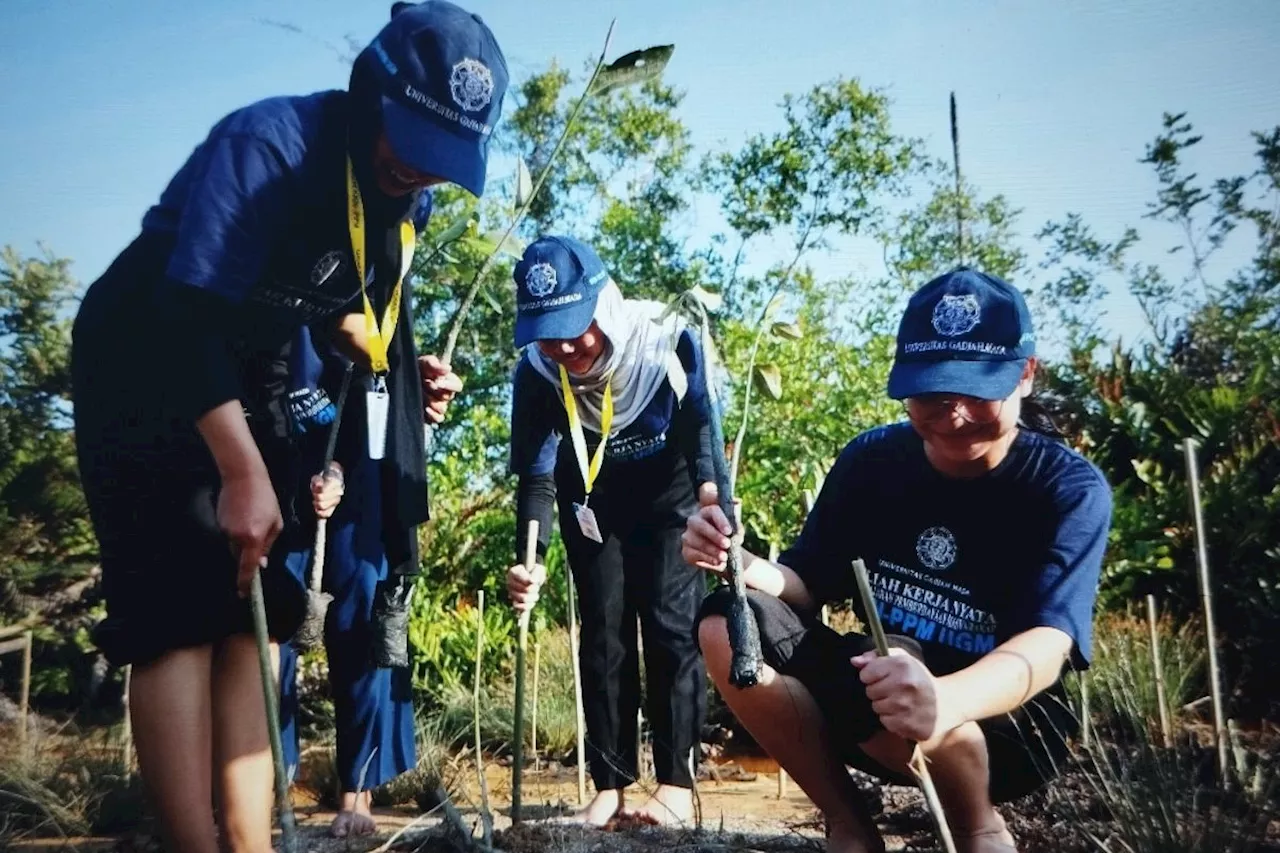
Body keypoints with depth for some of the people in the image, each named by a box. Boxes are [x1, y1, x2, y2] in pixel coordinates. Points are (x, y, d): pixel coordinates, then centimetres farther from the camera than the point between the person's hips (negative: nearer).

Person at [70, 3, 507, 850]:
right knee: (178, 608, -15)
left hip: (249, 375, 7)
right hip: (146, 360, -7)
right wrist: (243, 472, -32)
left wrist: (403, 367, -6)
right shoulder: (267, 143, -25)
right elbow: (191, 316, -30)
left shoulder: (397, 193, -2)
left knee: (254, 606, 1)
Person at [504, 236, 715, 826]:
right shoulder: (537, 372, -24)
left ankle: (676, 781, 0)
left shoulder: (669, 343, -30)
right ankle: (610, 785, 8)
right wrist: (529, 558, -40)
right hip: (592, 504, 2)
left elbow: (703, 438, -32)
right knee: (603, 633, 1)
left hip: (668, 498, -2)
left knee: (671, 624, -9)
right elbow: (536, 473, -25)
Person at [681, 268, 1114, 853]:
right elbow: (809, 584, 0)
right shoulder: (872, 458, -5)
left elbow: (1048, 642, -30)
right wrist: (745, 566, -26)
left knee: (890, 670, -37)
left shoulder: (1069, 489, -16)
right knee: (729, 625, -19)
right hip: (872, 716, 4)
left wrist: (944, 700, -54)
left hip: (1007, 726, -4)